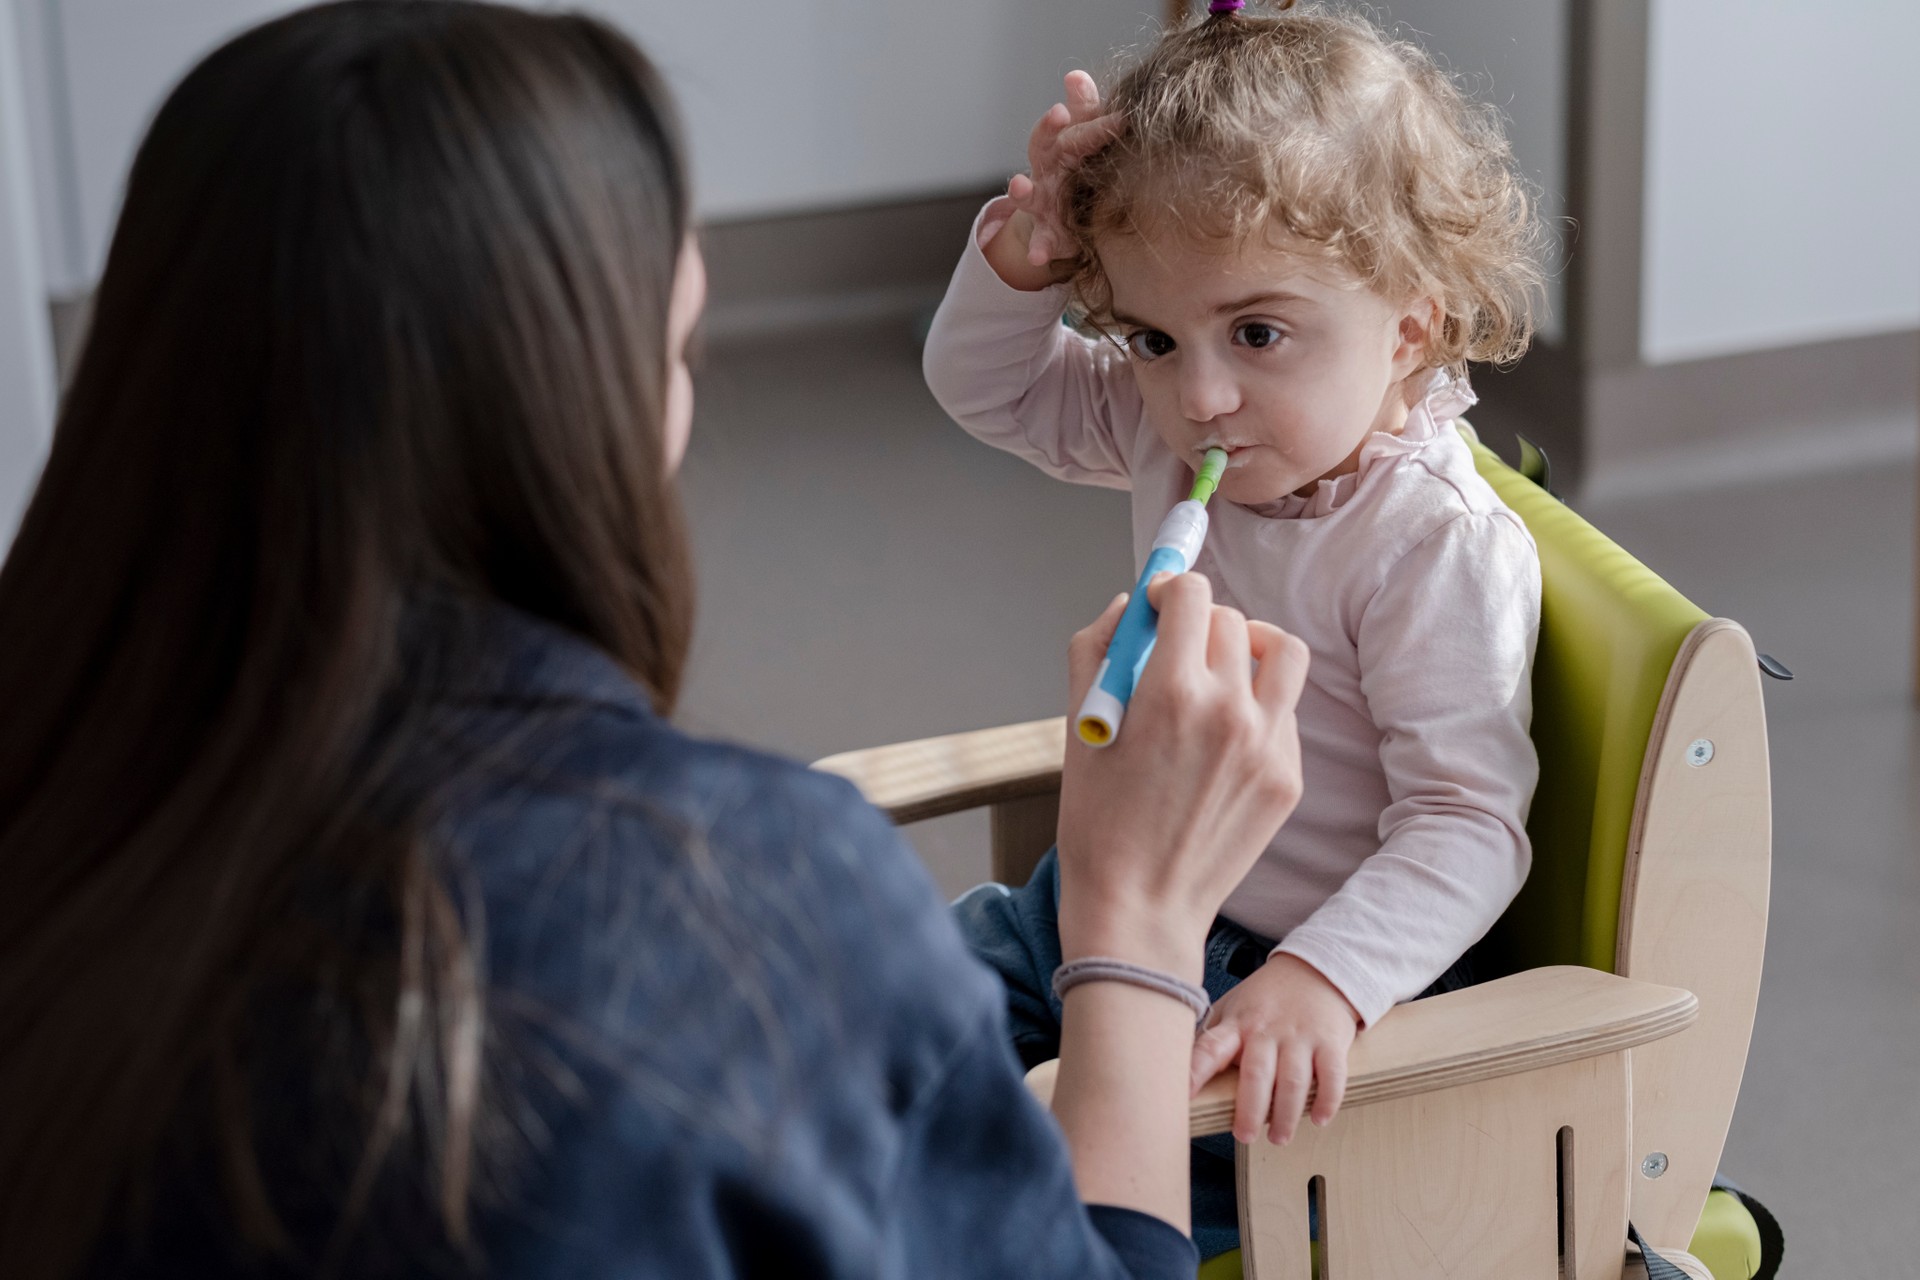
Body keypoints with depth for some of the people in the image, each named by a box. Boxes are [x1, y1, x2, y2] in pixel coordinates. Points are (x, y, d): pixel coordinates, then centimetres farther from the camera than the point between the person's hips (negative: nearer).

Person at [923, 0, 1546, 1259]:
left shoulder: (1442, 548, -27)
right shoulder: (1176, 434, -3)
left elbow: (1465, 827, -30)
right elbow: (988, 390, 11)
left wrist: (1322, 977, -45)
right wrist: (1018, 264, -12)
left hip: (1317, 948, -8)